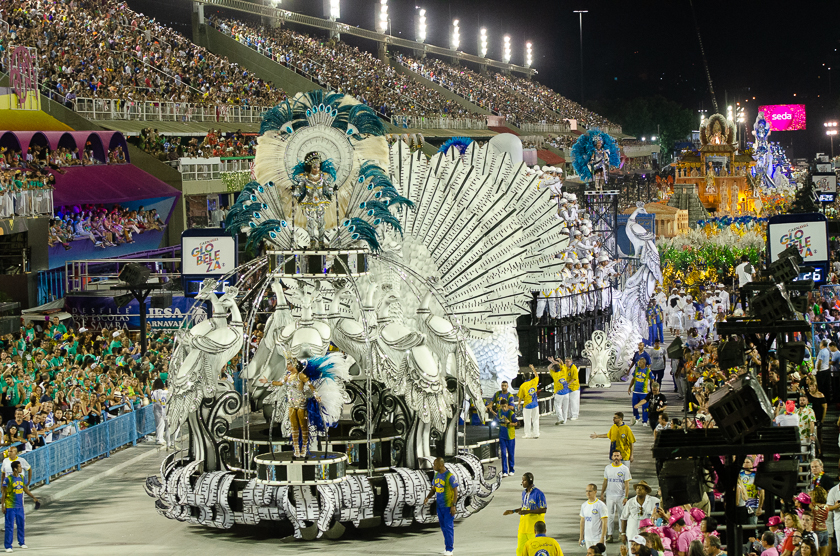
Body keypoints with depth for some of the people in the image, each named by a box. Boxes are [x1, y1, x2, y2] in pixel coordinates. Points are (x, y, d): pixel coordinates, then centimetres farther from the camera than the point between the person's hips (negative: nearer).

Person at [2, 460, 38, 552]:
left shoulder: (21, 478, 6)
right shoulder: (8, 479, -13)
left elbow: (25, 489, 18)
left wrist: (34, 497, 14)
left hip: (19, 506, 6)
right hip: (10, 506, -6)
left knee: (21, 525, 13)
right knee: (10, 526, -3)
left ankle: (21, 542, 27)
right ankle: (8, 546, 3)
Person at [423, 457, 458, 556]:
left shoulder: (450, 476, -15)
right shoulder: (436, 475, 8)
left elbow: (455, 491, -13)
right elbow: (433, 489, 16)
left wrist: (453, 506, -17)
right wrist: (428, 498, -1)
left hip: (448, 506, -7)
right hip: (439, 506, 7)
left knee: (448, 526, -6)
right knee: (443, 526, 11)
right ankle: (449, 544, 23)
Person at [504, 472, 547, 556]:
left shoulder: (538, 493, -13)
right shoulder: (524, 493, 12)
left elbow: (543, 510, -17)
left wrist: (528, 512, -23)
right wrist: (512, 511, 13)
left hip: (534, 527, -7)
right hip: (523, 525, 7)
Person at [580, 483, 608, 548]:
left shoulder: (601, 505, -12)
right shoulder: (584, 505, 9)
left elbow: (604, 523, -13)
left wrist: (602, 539, -18)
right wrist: (581, 537, 13)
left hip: (598, 539, -6)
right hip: (587, 538, 6)